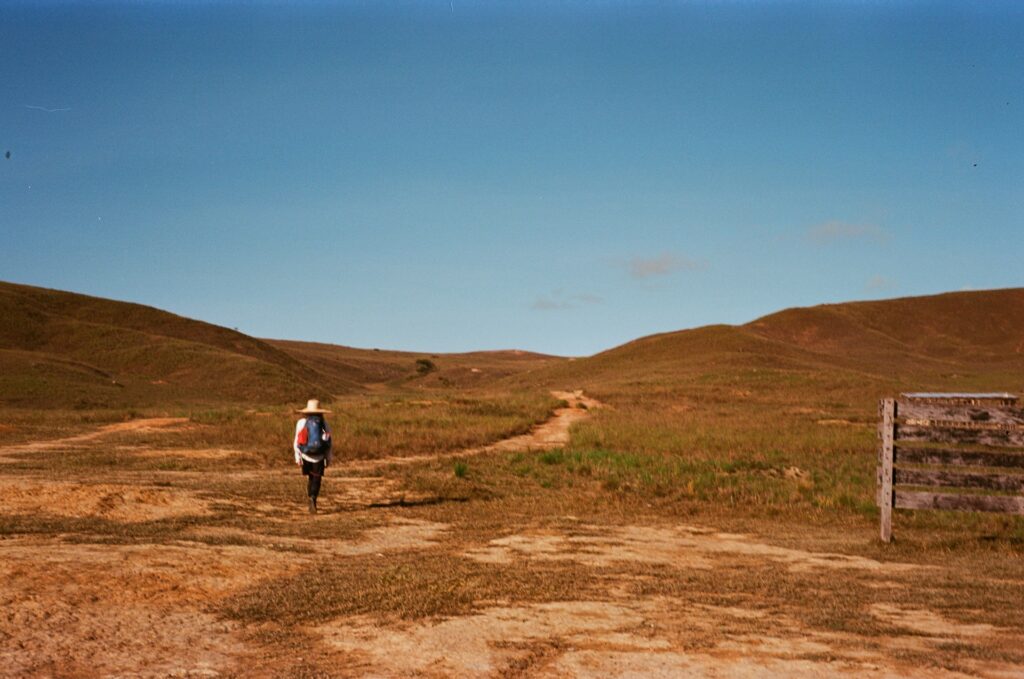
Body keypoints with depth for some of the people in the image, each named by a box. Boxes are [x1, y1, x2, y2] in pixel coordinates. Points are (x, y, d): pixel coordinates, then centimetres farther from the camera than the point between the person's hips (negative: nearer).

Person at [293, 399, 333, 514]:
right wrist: (328, 458, 9)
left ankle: (312, 500, 18)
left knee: (311, 478, 19)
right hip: (319, 456, -1)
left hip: (306, 455, 1)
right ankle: (312, 498, -23)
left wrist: (297, 457, 0)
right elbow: (328, 442, 2)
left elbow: (297, 441, -4)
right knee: (316, 479, 0)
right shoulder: (323, 423, 1)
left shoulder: (301, 422, -1)